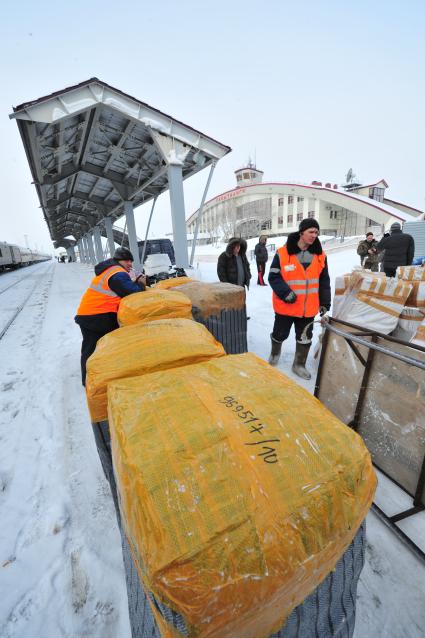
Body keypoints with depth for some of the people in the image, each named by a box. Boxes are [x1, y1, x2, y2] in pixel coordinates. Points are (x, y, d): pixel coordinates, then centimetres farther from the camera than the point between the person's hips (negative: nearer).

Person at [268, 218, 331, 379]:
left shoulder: (320, 255, 2)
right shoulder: (283, 253, -12)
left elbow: (324, 281, 9)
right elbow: (274, 277, -10)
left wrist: (325, 302, 7)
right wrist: (285, 293, -22)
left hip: (308, 308, 4)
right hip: (285, 306, -3)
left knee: (305, 338, 14)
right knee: (280, 334, 14)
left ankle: (299, 365, 34)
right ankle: (275, 352, 46)